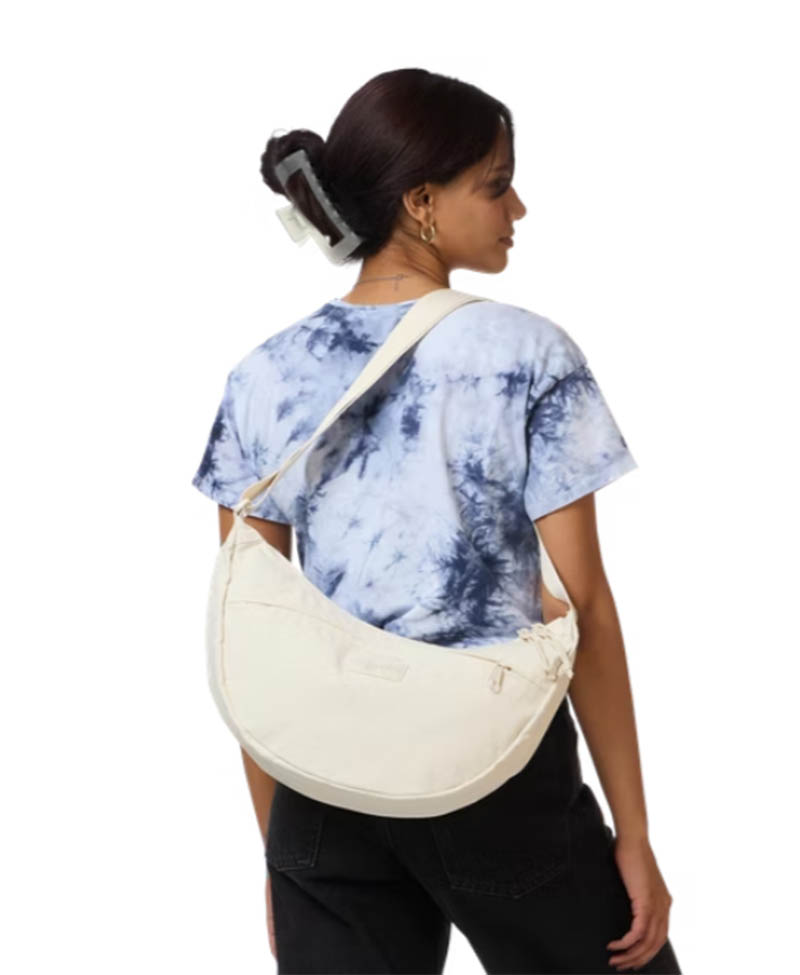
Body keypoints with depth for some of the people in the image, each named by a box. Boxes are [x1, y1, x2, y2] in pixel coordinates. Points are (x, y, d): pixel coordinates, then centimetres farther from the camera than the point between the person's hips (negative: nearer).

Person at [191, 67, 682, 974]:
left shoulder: (265, 378, 1)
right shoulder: (528, 356, -9)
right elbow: (581, 606, -10)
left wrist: (278, 846, 11)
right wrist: (633, 836, -4)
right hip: (497, 777, -3)